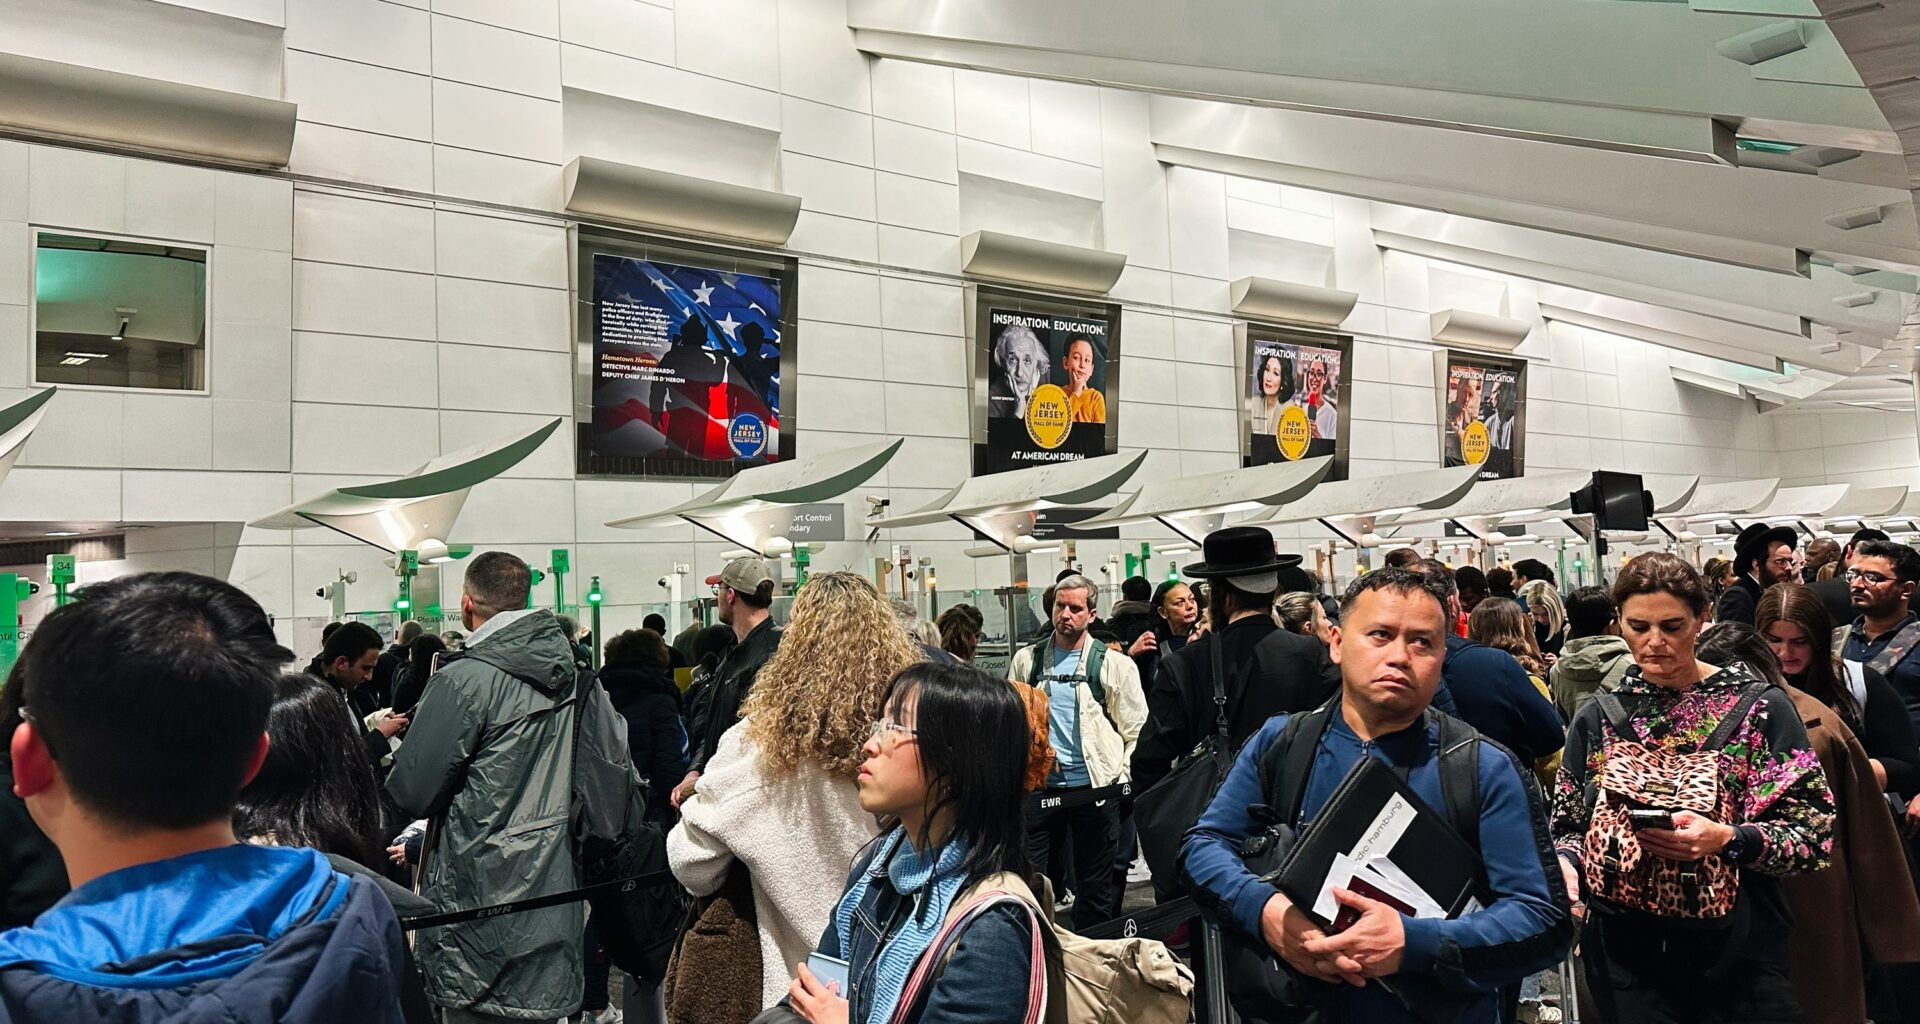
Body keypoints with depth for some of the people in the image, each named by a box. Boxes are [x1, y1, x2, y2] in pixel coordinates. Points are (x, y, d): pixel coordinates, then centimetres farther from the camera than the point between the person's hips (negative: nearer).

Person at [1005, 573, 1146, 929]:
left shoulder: (1113, 664, 1)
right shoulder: (1025, 660, 7)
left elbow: (1137, 730, 3)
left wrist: (1120, 776, -5)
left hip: (1094, 788, -1)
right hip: (1037, 786, 2)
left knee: (1096, 885, 9)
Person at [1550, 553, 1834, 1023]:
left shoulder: (1758, 707, -4)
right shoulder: (1597, 719, 3)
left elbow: (1815, 830, -8)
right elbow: (1570, 827, 9)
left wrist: (1726, 839, -24)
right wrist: (1564, 862, -13)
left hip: (1736, 954, -2)